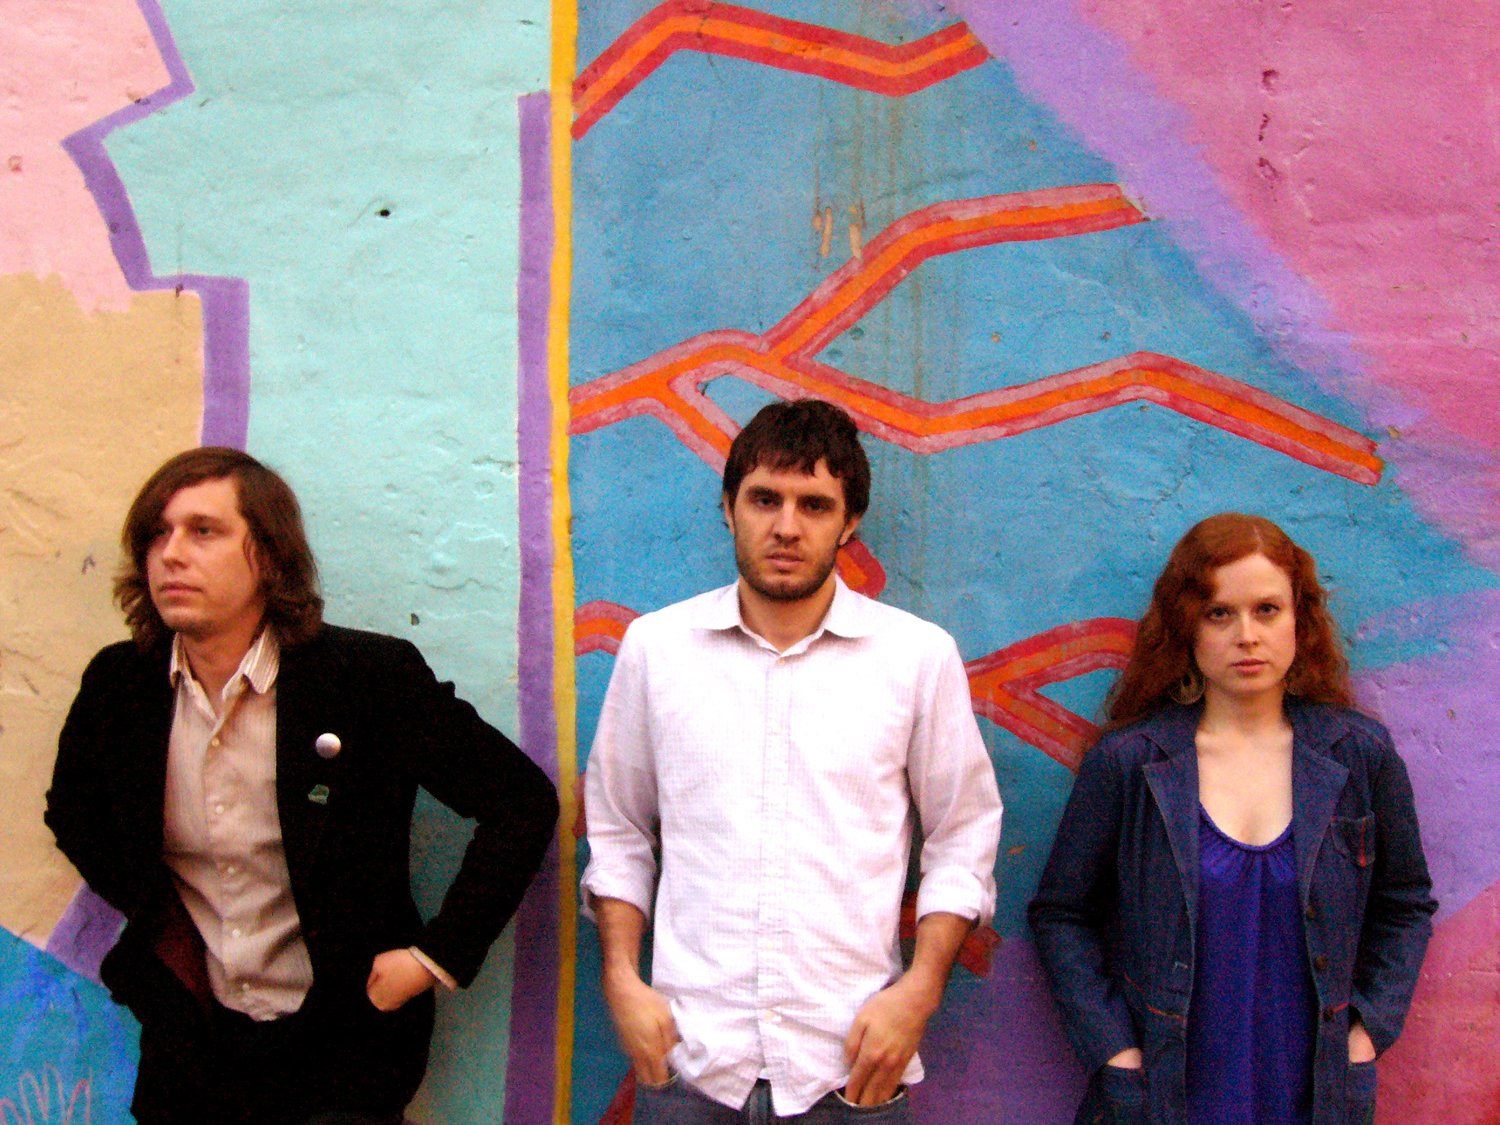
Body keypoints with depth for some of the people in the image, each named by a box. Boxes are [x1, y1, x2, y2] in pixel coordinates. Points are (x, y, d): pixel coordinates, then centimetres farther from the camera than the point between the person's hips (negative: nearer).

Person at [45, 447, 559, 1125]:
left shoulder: (371, 676, -16)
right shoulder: (118, 683, -2)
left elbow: (523, 802, -12)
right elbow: (72, 810, 19)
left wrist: (437, 956, -14)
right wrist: (151, 909, 6)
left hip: (343, 1046, -4)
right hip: (190, 1039, 4)